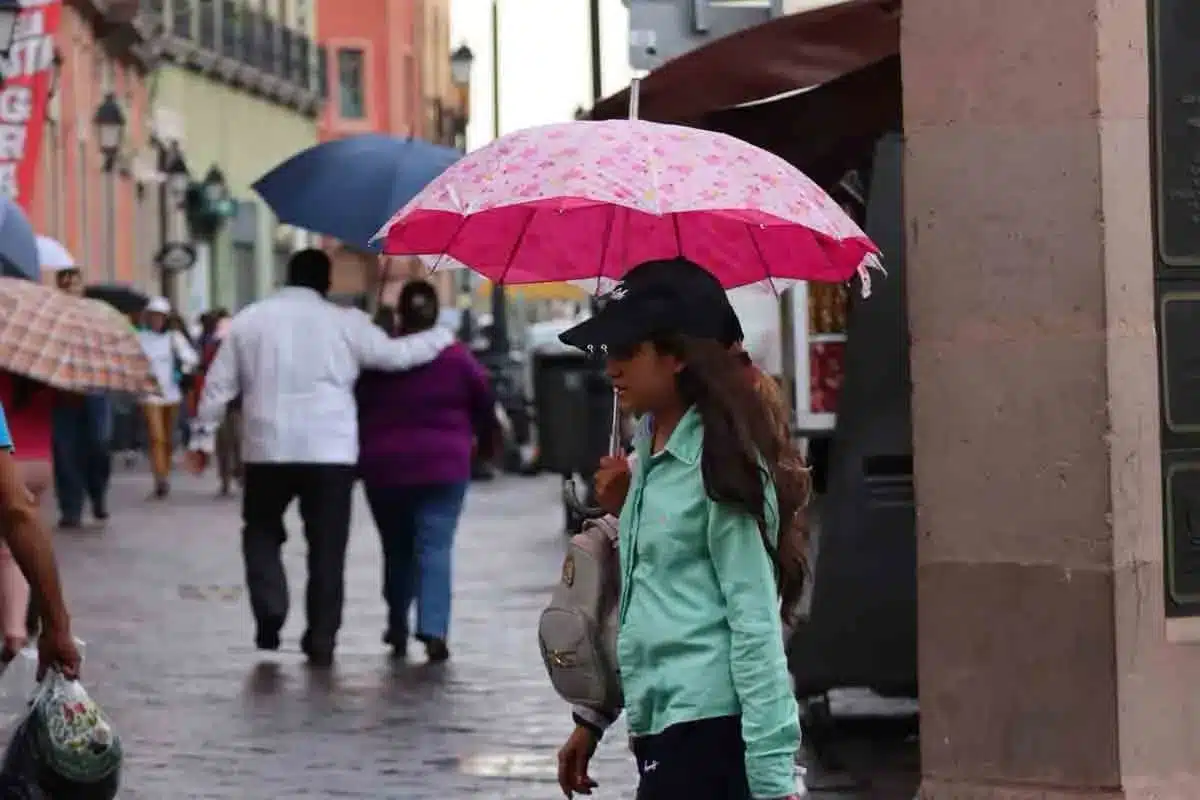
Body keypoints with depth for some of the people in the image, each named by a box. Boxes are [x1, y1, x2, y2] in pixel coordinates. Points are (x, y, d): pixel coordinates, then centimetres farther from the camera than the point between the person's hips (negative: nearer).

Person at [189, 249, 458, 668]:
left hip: (267, 448, 1)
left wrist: (203, 437, 14)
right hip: (331, 452, -1)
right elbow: (394, 354, 3)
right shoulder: (345, 323, -2)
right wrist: (441, 337, 18)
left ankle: (269, 611, -3)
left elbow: (219, 384, 6)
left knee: (262, 532, 18)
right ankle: (321, 641, 6)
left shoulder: (249, 320, 5)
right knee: (326, 548, 6)